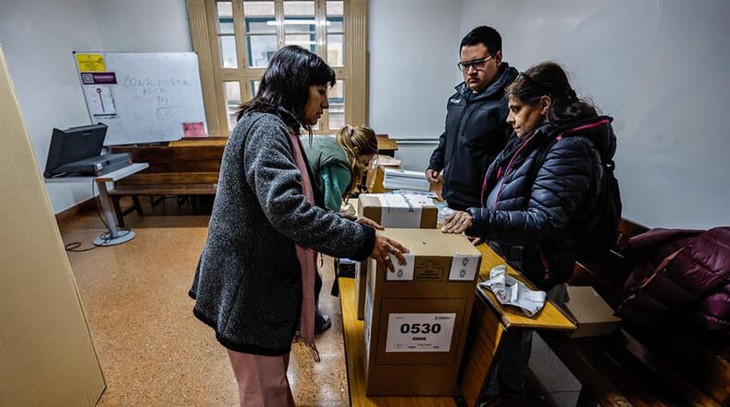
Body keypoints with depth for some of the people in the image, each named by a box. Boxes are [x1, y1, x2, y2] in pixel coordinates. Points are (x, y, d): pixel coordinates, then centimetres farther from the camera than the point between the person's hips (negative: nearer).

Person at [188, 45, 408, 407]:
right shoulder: (266, 128, -20)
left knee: (274, 375, 28)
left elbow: (288, 199, 17)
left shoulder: (275, 127, 13)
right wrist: (362, 240, -27)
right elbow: (286, 209, -33)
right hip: (250, 287, -10)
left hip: (265, 279, 10)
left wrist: (350, 226, 13)